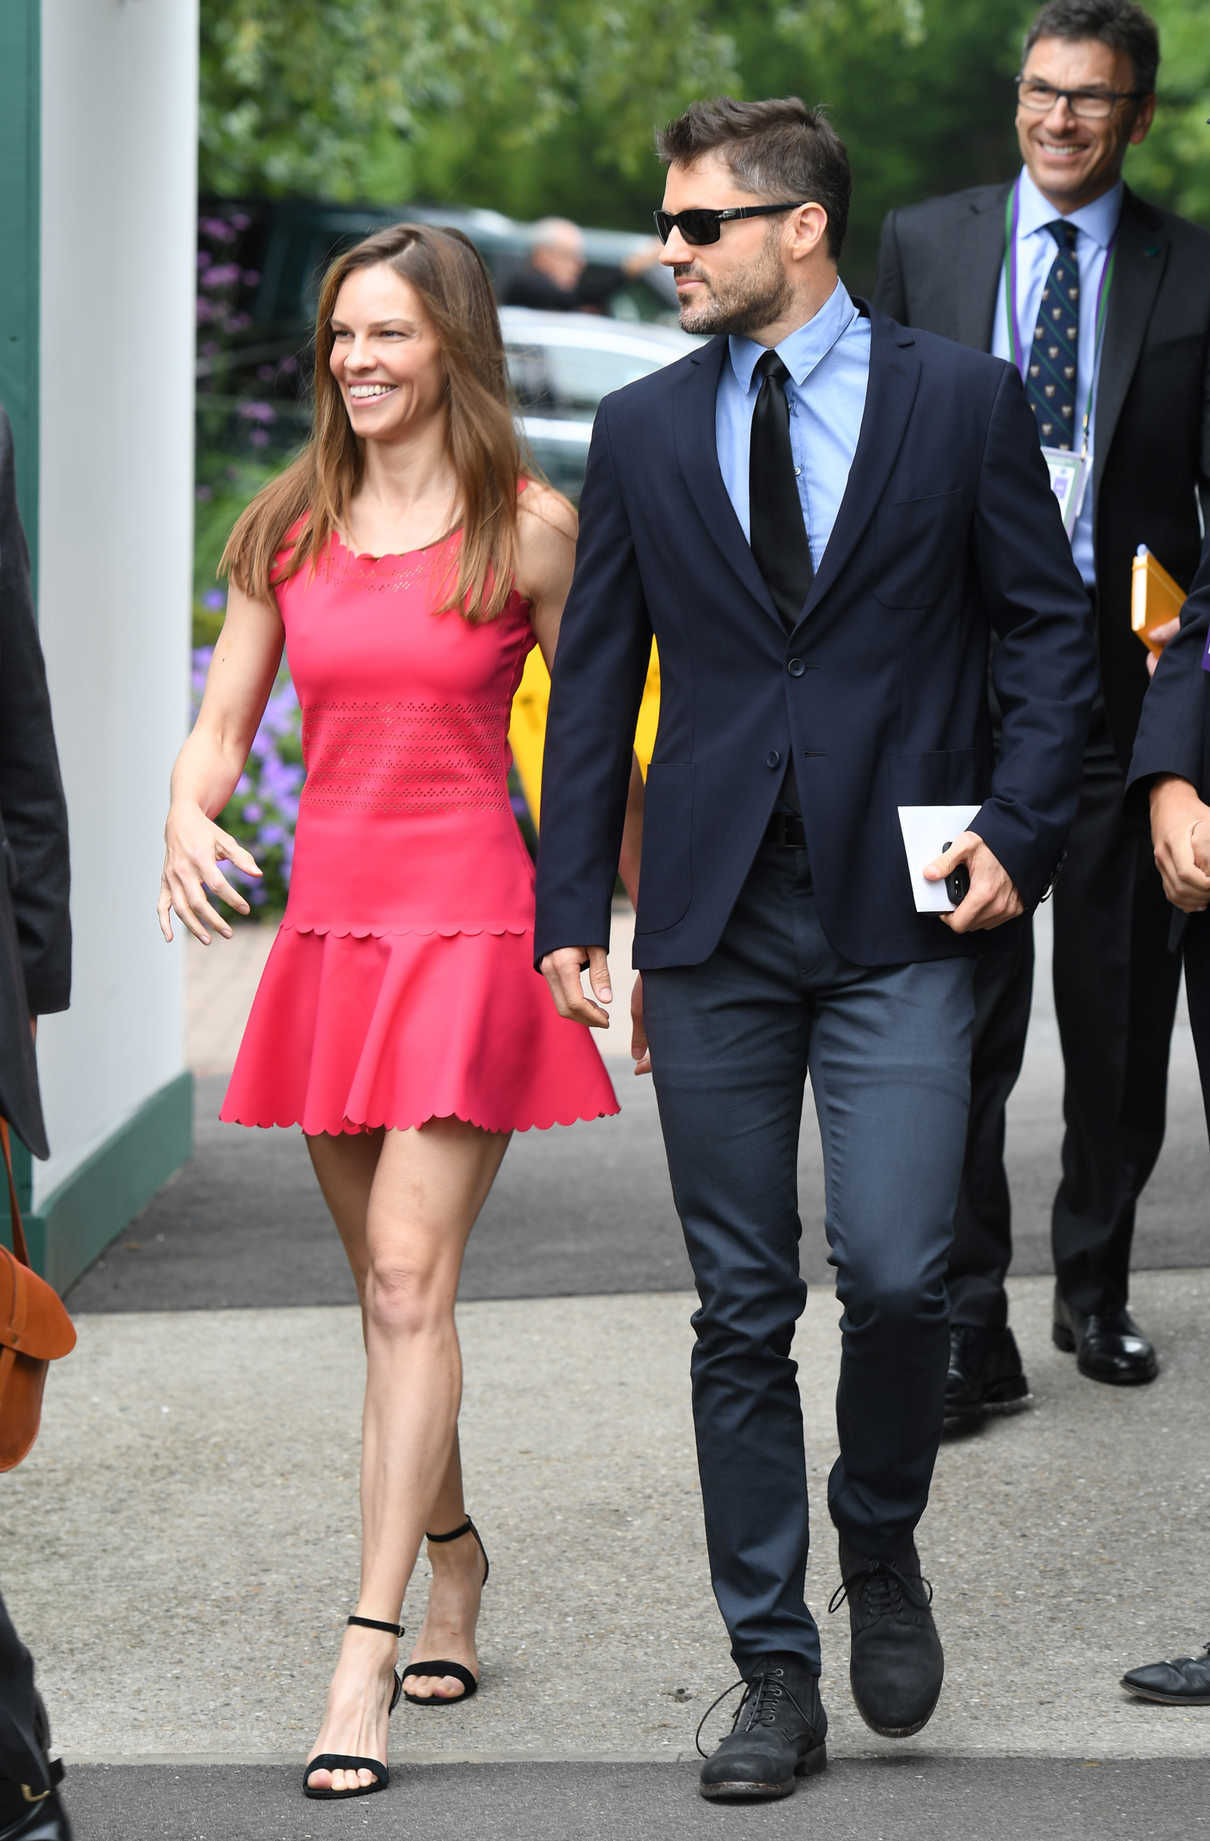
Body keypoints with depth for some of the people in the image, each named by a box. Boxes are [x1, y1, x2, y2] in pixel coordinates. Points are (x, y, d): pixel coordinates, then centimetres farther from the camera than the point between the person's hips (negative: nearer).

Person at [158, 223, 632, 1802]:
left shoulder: (527, 530, -4)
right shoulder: (288, 531, 8)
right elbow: (220, 730, 8)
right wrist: (187, 821, -14)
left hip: (470, 919, -5)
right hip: (329, 917, 5)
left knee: (408, 1277, -12)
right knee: (390, 1286, 13)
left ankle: (367, 1660, -15)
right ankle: (453, 1564, 34)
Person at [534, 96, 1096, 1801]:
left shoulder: (962, 400, 2)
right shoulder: (644, 429, 9)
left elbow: (1049, 627, 6)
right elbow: (594, 679, 11)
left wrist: (1017, 829, -7)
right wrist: (572, 909, 5)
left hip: (899, 911, -2)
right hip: (714, 923, 2)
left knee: (895, 1272, -13)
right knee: (743, 1313, 4)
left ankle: (882, 1546, 16)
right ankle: (775, 1673, 12)